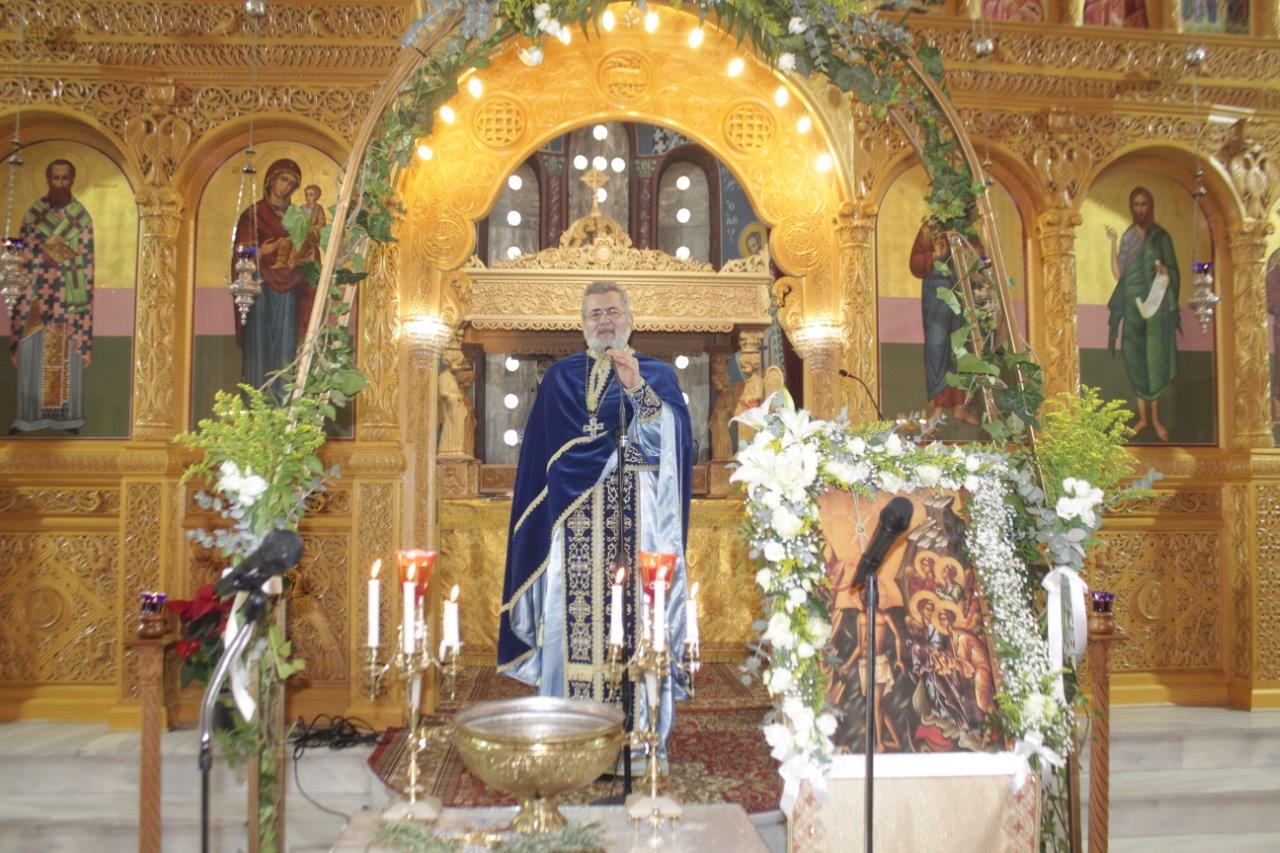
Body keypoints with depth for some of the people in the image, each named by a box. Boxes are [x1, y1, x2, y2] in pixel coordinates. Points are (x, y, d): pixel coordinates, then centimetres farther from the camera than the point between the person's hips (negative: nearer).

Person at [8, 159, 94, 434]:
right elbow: (24, 255, 3)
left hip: (70, 295, -1)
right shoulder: (33, 212, 3)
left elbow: (87, 259, 1)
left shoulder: (82, 215, 2)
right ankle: (28, 416, 9)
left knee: (68, 357, 3)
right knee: (33, 356, 2)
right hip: (38, 292, 1)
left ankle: (67, 416, 11)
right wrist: (27, 295, -5)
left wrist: (85, 298, -3)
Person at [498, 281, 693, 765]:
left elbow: (668, 434, -9)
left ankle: (640, 730, 3)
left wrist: (636, 387, -21)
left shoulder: (656, 375, 9)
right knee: (573, 614, -1)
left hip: (634, 523, -1)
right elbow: (540, 453, 14)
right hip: (572, 521, 2)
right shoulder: (560, 378, 15)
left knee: (635, 611, -5)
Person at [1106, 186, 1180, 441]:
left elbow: (1173, 272, 4)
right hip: (1132, 305, 2)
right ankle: (1142, 416, 14)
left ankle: (1156, 418, 8)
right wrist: (1113, 243, -6)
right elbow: (1118, 274, -1)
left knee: (1156, 360, -1)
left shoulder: (1161, 236, 1)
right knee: (1136, 361, 4)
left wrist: (1166, 271, -19)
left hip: (1157, 305, -2)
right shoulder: (1127, 237, 7)